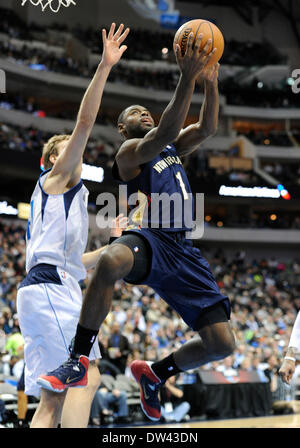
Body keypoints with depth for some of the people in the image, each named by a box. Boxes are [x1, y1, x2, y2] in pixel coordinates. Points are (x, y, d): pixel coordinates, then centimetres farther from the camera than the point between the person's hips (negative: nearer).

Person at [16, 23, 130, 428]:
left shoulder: (70, 196, 31)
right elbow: (85, 121, -5)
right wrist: (105, 67, -10)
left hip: (58, 289, 9)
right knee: (86, 376, -19)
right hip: (49, 288, -9)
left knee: (54, 397, 3)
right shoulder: (56, 178, 8)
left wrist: (113, 247, 30)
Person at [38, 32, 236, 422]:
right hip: (149, 238, -6)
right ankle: (78, 360, -28)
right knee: (110, 261, -45)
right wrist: (187, 79, -22)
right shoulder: (129, 150, 4)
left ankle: (154, 374, 22)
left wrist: (210, 82, -2)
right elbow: (164, 134, -16)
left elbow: (206, 129, 9)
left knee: (222, 344, -4)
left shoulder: (173, 148, 25)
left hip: (182, 250, 7)